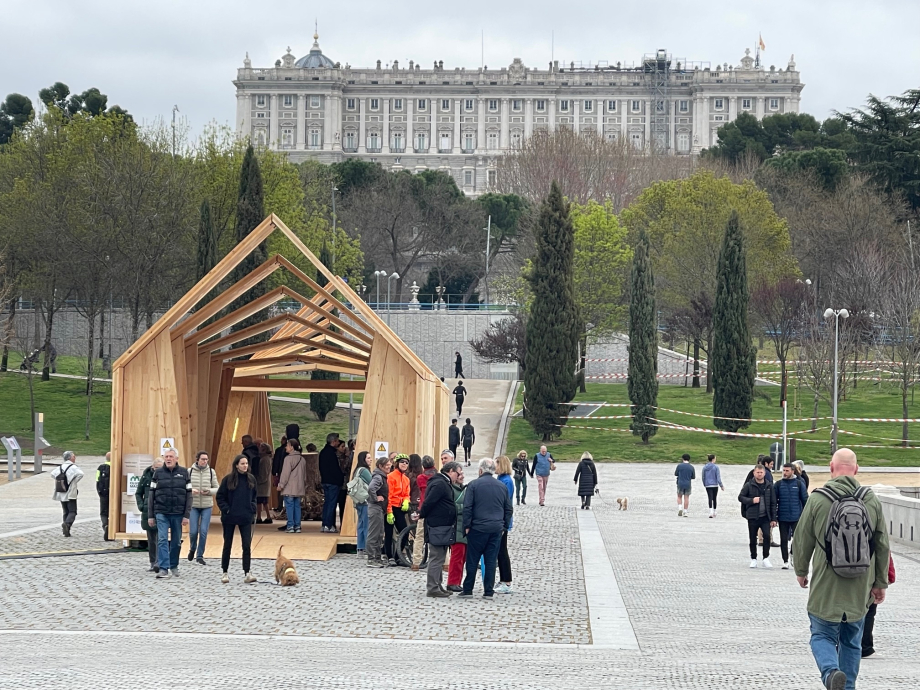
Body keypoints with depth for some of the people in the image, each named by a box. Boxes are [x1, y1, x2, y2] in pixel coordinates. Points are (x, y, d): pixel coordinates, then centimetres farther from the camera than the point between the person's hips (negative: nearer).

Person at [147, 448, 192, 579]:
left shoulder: (184, 473, 4)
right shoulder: (158, 473, 4)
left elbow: (189, 495, 3)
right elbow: (151, 495, 5)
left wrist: (186, 515, -4)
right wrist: (150, 515, 1)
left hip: (178, 514, 1)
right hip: (161, 513, -1)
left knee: (176, 542, 9)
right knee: (162, 540, -10)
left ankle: (174, 566, 24)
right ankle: (163, 568, -12)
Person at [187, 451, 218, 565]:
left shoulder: (211, 472, 0)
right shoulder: (190, 472, -3)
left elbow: (217, 488, 4)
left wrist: (209, 491, -15)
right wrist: (190, 491, -19)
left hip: (207, 506, 1)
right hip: (193, 505, -1)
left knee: (203, 531, -4)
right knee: (193, 531, -3)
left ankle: (200, 555, 9)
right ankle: (192, 549, 28)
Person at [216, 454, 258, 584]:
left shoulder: (251, 479, 3)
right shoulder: (228, 479, -7)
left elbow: (255, 496, 14)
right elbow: (220, 497, -3)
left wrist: (252, 509, 3)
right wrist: (226, 510, -11)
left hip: (246, 518, 2)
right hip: (229, 518, -2)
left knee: (247, 545, -6)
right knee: (227, 545, 9)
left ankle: (247, 573, -5)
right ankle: (225, 572, 19)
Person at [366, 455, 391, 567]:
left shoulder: (383, 477, 14)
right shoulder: (378, 477, -16)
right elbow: (370, 488, -34)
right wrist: (375, 498, -20)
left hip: (380, 509, 10)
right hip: (375, 508, -10)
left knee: (379, 535, 15)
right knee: (373, 534, -5)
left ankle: (377, 558, 22)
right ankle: (371, 559, -2)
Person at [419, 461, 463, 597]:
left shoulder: (443, 483, 17)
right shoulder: (440, 484, -18)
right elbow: (429, 502, -22)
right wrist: (421, 515, -10)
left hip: (442, 527, 11)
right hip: (438, 527, -11)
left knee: (438, 558, 16)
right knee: (437, 558, -7)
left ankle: (437, 586, 22)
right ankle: (432, 588, -4)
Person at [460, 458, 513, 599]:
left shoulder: (474, 484, -4)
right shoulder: (502, 486, 8)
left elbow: (467, 507, -8)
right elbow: (509, 509, 12)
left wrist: (467, 526, -2)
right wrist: (504, 526, 18)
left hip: (478, 529, -3)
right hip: (496, 529, 3)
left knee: (472, 560, 4)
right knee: (491, 561, 5)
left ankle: (467, 590, 7)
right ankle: (488, 591, 4)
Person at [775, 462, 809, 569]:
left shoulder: (799, 484, 2)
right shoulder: (778, 484, 4)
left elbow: (805, 499, 5)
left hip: (796, 518, -1)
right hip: (783, 518, 1)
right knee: (784, 540, 5)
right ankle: (785, 561, 13)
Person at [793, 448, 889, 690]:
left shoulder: (817, 500, -9)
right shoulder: (872, 500, 0)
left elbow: (802, 540, -1)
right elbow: (883, 545, 4)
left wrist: (801, 571, 16)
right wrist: (881, 583, 14)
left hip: (826, 587, -3)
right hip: (860, 588, 3)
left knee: (822, 635, 7)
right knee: (852, 641, 18)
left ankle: (831, 671, -20)